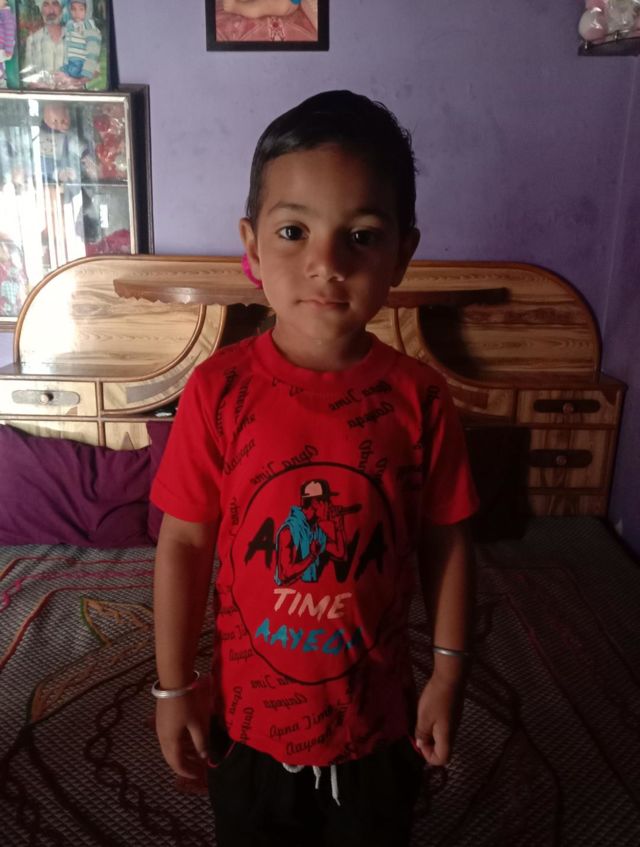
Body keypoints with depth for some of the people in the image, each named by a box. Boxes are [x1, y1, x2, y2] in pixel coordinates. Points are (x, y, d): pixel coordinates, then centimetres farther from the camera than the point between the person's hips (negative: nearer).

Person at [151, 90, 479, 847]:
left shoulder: (418, 397, -16)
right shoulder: (219, 389, -19)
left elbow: (445, 541, -6)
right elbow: (183, 542, -11)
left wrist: (448, 674, 0)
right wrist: (172, 687, -4)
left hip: (376, 714, 1)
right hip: (249, 713, 0)